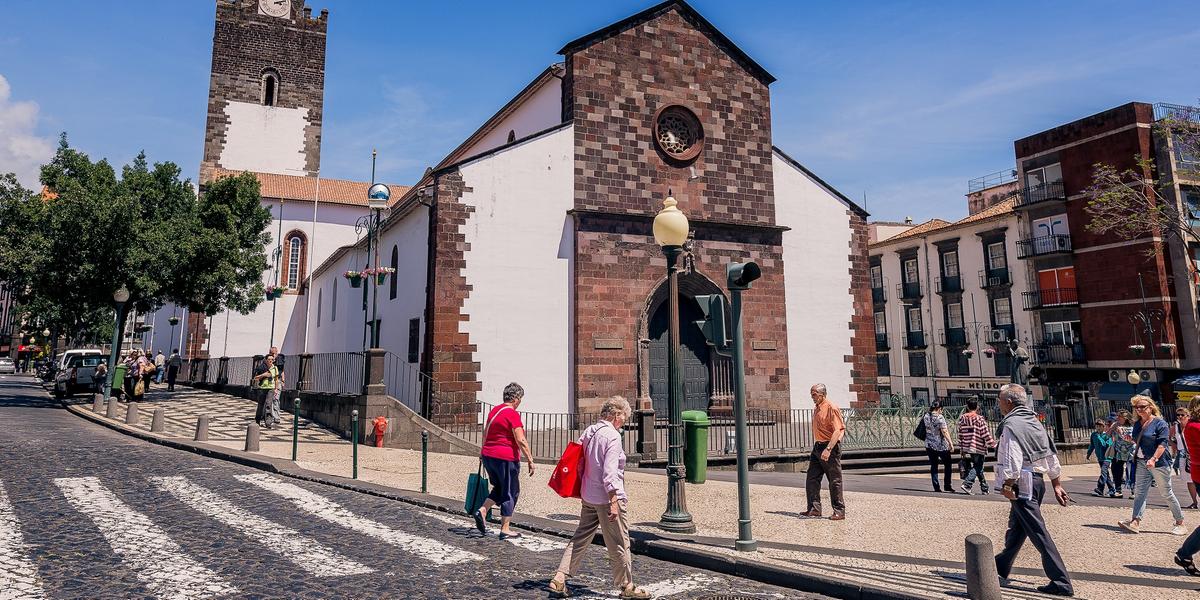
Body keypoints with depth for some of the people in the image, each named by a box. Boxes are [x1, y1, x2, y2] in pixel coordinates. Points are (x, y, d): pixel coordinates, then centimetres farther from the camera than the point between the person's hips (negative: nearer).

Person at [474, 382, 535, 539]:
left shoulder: (493, 411, 10)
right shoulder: (512, 414, -14)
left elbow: (485, 434, 20)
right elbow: (521, 441, -19)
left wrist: (482, 453, 30)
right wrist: (530, 459, -15)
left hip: (488, 456, 8)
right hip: (506, 459, -8)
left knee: (499, 489, 23)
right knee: (510, 492, 5)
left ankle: (481, 511, 6)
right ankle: (505, 529, 9)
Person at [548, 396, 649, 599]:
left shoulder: (588, 431, 8)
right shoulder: (612, 436, -16)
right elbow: (609, 472, -22)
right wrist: (614, 502, -20)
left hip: (588, 496, 8)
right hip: (607, 497, -8)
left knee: (580, 538, 15)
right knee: (619, 544, 5)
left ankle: (558, 579, 12)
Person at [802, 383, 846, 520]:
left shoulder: (831, 408, -13)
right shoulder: (816, 409, 14)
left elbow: (837, 430, -20)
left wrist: (828, 449, -26)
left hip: (831, 447, -9)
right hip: (817, 447, 9)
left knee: (835, 481, 0)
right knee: (811, 479, 5)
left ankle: (839, 511, 9)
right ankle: (814, 509, 11)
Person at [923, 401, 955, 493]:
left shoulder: (926, 416, 2)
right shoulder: (939, 417, -15)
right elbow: (944, 431, -18)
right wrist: (950, 443, -16)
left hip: (929, 445, 5)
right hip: (941, 445, -5)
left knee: (933, 466, 8)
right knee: (947, 465, 11)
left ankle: (936, 487, 6)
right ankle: (948, 485, 12)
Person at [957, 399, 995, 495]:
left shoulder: (962, 418, 4)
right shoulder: (980, 419, -9)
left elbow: (960, 435, 7)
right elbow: (986, 434, -9)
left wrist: (961, 448, 13)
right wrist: (993, 444, 5)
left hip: (966, 448, 5)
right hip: (978, 448, -5)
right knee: (977, 468, 1)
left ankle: (984, 489, 21)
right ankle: (966, 484, -17)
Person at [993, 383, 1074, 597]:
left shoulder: (1011, 425, -15)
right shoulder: (1034, 421, 13)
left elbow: (1012, 460, -22)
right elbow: (1052, 456, 15)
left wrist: (1007, 485, -14)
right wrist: (1056, 485, 20)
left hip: (1022, 485, -10)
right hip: (1037, 481, 10)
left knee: (1038, 533, -7)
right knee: (1016, 527, 21)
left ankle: (1061, 583, -5)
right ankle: (1002, 567, 37)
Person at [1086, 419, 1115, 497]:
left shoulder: (1107, 435, -9)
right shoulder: (1094, 434, 8)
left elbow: (1107, 445, -21)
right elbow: (1092, 445, 19)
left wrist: (1099, 438, -23)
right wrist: (1089, 454, 19)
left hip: (1106, 457, -7)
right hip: (1099, 457, 7)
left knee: (1103, 472, -17)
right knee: (1106, 474, 13)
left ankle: (1099, 490, -21)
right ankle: (1112, 490, 23)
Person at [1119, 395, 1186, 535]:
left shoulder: (1160, 423, -9)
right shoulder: (1137, 424, 12)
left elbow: (1162, 444, -18)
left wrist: (1154, 459, -28)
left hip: (1159, 463, -6)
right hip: (1142, 463, 7)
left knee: (1166, 493, 3)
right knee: (1139, 492, -2)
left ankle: (1180, 523, 18)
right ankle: (1135, 522, -7)